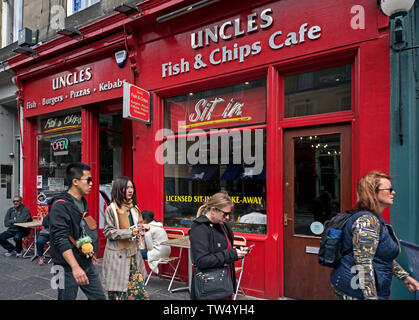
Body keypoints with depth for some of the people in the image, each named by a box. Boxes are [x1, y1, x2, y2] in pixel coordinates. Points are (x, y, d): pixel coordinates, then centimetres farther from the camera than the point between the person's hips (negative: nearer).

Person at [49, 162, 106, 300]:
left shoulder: (83, 202, 10)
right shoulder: (61, 205, -16)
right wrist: (75, 267, -28)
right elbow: (61, 239, -23)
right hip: (68, 267, -7)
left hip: (87, 264, 8)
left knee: (100, 297, 9)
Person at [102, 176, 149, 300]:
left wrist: (138, 237, 7)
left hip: (133, 254, 6)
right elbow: (109, 232, -11)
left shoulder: (134, 208, 10)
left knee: (139, 290, 6)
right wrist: (130, 232, -19)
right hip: (118, 256, -6)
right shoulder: (111, 209, -10)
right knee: (118, 292, 1)